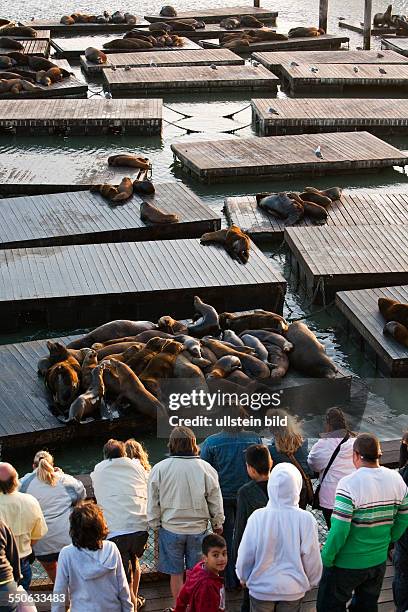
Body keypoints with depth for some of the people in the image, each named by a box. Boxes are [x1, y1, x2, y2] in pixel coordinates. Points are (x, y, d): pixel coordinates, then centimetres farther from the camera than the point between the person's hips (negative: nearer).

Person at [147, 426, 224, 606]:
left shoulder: (159, 468, -11)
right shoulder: (205, 468, -9)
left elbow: (153, 502, -2)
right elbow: (215, 501, 1)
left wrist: (155, 524, 12)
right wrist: (217, 523, 15)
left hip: (170, 528, -1)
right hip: (198, 528, 1)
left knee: (176, 574, 12)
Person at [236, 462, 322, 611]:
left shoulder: (258, 517, -19)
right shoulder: (306, 520, -19)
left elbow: (245, 555, -8)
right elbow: (312, 558, -9)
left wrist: (243, 578, 12)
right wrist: (311, 582, 11)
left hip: (262, 588, 0)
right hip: (293, 590, 0)